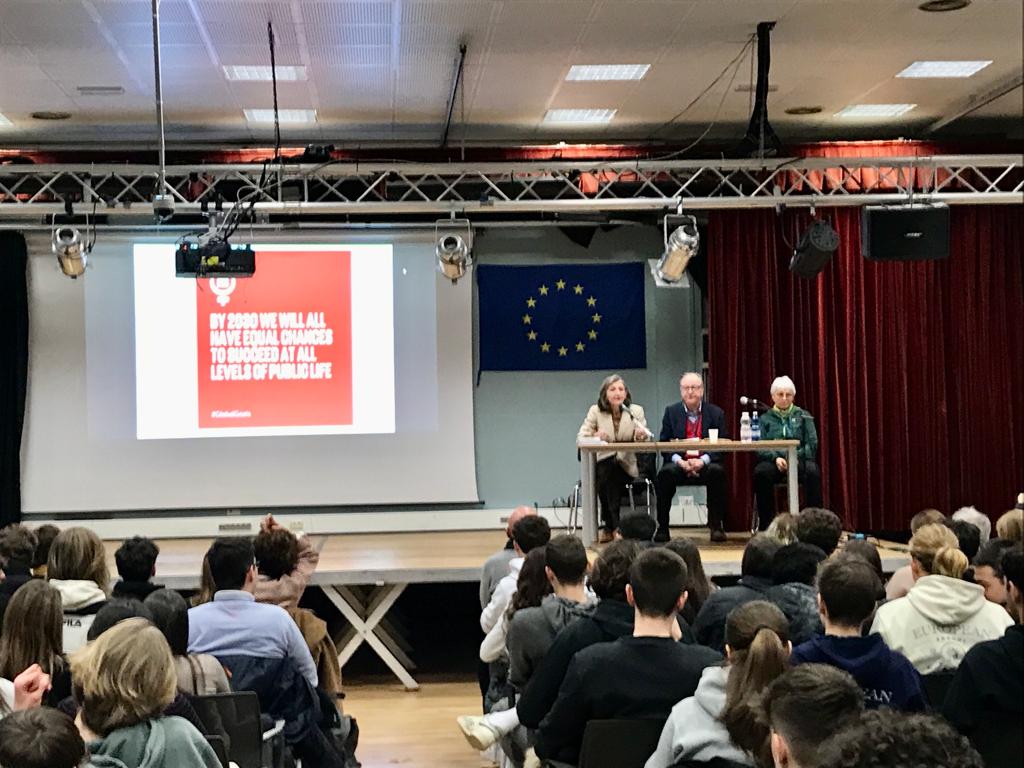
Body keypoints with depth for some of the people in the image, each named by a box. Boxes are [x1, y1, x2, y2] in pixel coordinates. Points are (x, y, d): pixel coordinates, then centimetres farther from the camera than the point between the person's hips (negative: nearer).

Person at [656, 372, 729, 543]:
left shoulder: (716, 413, 8)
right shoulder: (671, 412, 10)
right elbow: (663, 444, 4)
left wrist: (703, 461, -17)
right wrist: (680, 461, -15)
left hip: (706, 465, 0)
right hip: (679, 463, 1)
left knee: (717, 471, -33)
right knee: (665, 473, -31)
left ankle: (716, 526, -23)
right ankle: (662, 527, -22)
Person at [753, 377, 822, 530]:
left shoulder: (803, 416, 17)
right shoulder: (765, 418, 16)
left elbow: (812, 443, 5)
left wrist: (796, 457, -13)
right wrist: (776, 458, -16)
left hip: (799, 459, 0)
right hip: (773, 460, 0)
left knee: (813, 471, -34)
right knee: (761, 472, -34)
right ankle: (766, 522, -26)